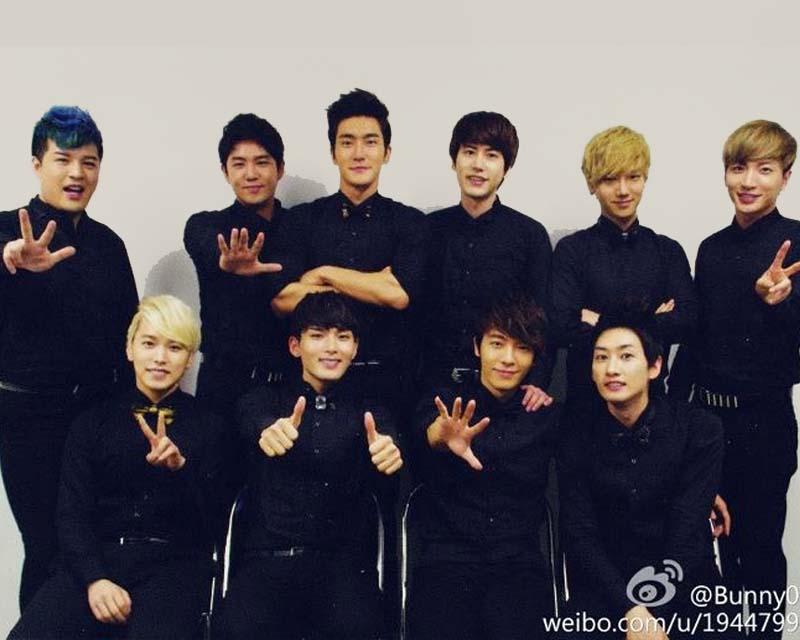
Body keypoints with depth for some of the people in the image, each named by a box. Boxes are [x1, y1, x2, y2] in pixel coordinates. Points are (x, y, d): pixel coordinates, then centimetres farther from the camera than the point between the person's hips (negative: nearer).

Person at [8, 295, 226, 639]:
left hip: (173, 562, -2)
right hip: (97, 558, 2)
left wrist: (180, 468, -13)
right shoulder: (92, 422, 14)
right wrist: (94, 579, -12)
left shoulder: (208, 426, 10)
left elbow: (212, 520, 4)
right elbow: (73, 512, 5)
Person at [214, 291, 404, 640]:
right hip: (268, 555, 0)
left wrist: (387, 451, -33)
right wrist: (269, 431, -37)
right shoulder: (265, 399, 12)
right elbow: (253, 419, -11)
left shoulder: (368, 411, 14)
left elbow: (386, 443, -8)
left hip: (344, 559, 1)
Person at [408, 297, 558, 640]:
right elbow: (426, 430, -18)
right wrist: (443, 435, -40)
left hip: (519, 561, 1)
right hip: (446, 557, -1)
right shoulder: (444, 403, 5)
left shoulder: (544, 414, 12)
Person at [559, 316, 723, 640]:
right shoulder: (577, 438, -2)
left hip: (683, 589, 0)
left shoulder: (700, 430, -5)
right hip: (604, 591, 1)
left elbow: (688, 532, -10)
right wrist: (631, 612, -19)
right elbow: (579, 535, -7)